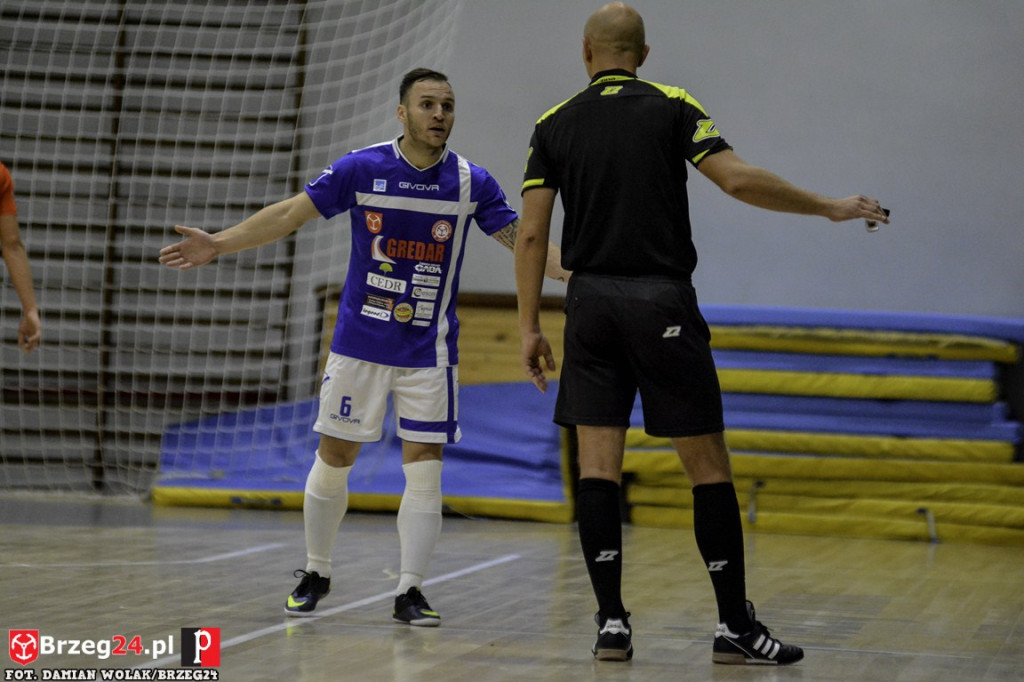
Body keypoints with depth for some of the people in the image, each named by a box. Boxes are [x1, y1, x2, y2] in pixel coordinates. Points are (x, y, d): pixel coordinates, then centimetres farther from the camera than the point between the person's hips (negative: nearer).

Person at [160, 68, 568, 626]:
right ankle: (315, 574, 24)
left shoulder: (471, 183, -4)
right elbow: (290, 214, -4)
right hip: (359, 343, 0)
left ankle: (409, 591, 3)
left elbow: (525, 242, 0)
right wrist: (219, 244, -12)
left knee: (424, 469, -5)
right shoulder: (361, 169, -7)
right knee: (333, 461, 6)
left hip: (429, 350, 0)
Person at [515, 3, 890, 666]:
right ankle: (736, 625, 5)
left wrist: (530, 326, 7)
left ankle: (612, 621, -2)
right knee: (709, 466, 3)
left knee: (598, 466, 4)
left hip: (591, 301, 2)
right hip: (663, 300, -2)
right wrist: (829, 207, 1)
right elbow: (739, 180, -10)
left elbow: (532, 232, 3)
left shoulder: (554, 125, 8)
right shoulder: (673, 108, 2)